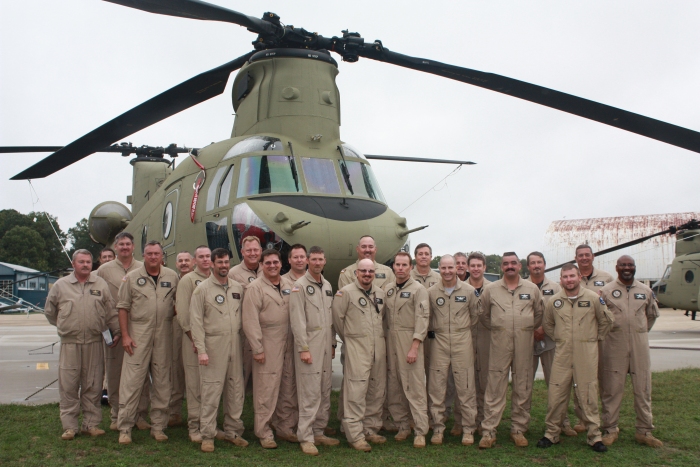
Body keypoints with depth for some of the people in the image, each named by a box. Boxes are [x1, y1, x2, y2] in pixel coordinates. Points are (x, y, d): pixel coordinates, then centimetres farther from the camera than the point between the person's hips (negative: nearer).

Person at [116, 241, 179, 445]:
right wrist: (125, 335, -5)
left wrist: (171, 314, -2)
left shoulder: (172, 277, 8)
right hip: (138, 333, -2)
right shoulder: (132, 277, 3)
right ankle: (124, 428, 1)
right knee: (131, 381, -5)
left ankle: (158, 426, 16)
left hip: (164, 335, 2)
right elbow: (123, 307, 1)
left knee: (162, 382, 7)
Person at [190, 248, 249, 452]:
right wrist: (201, 349, -11)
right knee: (211, 391, -3)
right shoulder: (202, 288, -2)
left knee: (236, 390, 8)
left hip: (235, 345, 4)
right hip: (213, 345, -4)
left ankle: (233, 431, 20)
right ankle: (207, 435, 6)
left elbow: (244, 315, 13)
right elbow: (196, 321, -5)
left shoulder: (238, 288, 11)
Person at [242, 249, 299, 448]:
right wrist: (257, 349, -12)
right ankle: (264, 433, 8)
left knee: (289, 389, 10)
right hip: (267, 347, -5)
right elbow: (250, 321, -10)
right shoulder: (255, 288, -5)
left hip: (288, 345, 5)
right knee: (266, 391, -2)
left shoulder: (288, 284, 11)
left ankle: (286, 428, 22)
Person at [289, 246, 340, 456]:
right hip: (309, 345, -7)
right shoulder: (300, 286, -8)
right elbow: (297, 320, -12)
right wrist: (304, 348, -16)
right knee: (310, 394, -7)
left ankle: (319, 432, 19)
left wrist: (332, 343, 13)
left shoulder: (327, 285, 13)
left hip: (326, 346, 7)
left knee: (325, 393, 10)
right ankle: (306, 438, -2)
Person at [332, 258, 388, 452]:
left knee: (377, 390, 10)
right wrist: (348, 339, 7)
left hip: (379, 347, 6)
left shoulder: (381, 293, 12)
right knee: (356, 392, -8)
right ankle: (355, 435, -3)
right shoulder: (345, 292, -5)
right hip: (356, 348, -6)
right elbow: (337, 317, -3)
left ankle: (371, 430, 22)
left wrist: (380, 337, 16)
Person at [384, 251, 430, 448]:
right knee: (393, 386, 8)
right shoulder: (388, 289, 12)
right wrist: (384, 342, 7)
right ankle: (403, 425, 20)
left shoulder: (418, 289, -4)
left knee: (414, 387, -6)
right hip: (390, 341, 6)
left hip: (410, 340, -5)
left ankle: (420, 431, -1)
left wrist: (414, 347, -16)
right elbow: (384, 316, 15)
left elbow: (422, 319, -10)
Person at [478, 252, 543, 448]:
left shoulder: (532, 289, 7)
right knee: (495, 388, -1)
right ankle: (488, 431, 2)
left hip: (524, 343, 1)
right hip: (499, 343, -1)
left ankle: (518, 430, 17)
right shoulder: (491, 289, 5)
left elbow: (539, 314, 16)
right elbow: (483, 314, 15)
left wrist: (528, 329, 12)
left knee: (523, 387, 6)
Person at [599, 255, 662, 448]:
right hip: (614, 345, -2)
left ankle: (644, 431, 14)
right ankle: (610, 429, 11)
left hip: (639, 345, 3)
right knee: (612, 388, 1)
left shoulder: (646, 291, 8)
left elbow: (652, 314, 23)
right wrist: (607, 332, 5)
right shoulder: (606, 291, 0)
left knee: (643, 388, 5)